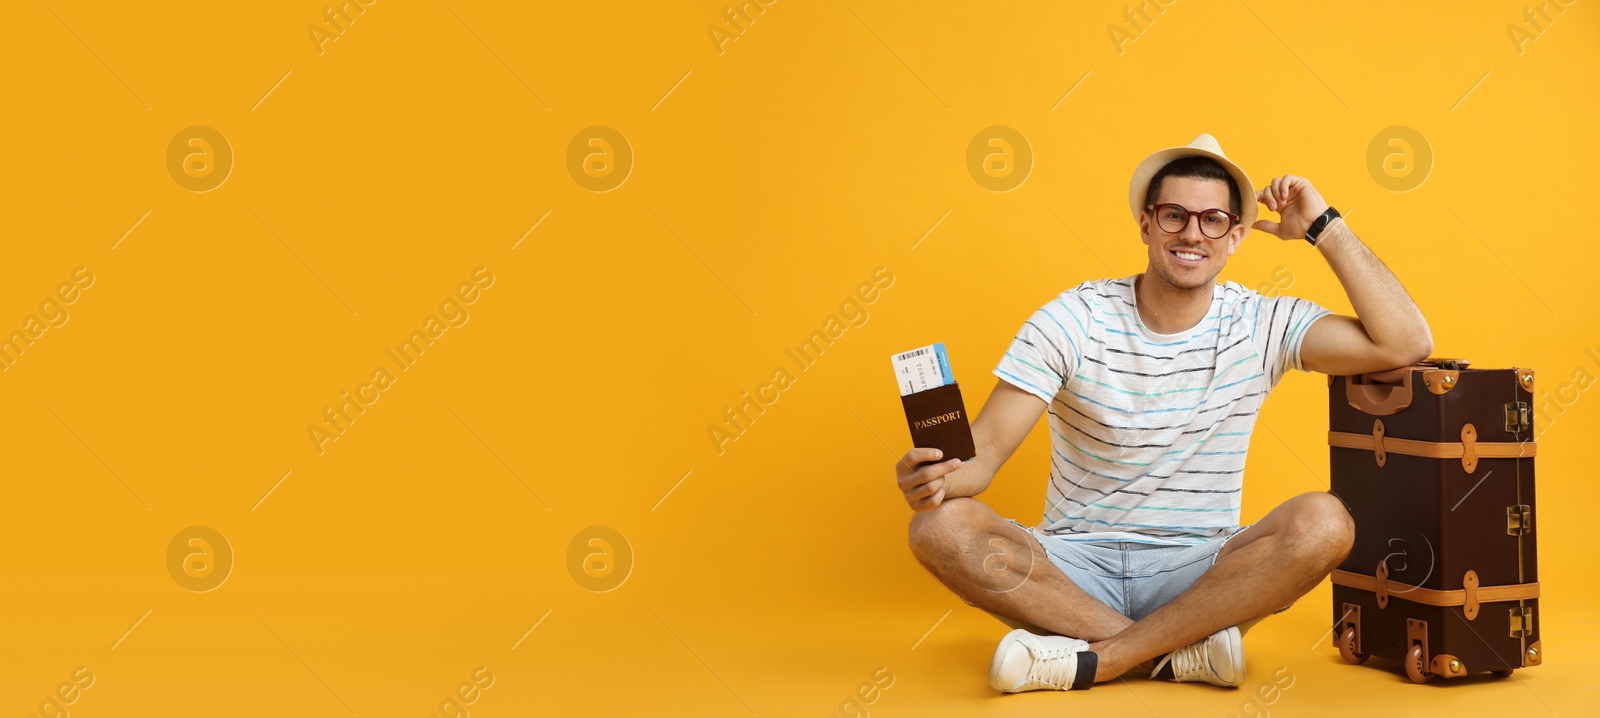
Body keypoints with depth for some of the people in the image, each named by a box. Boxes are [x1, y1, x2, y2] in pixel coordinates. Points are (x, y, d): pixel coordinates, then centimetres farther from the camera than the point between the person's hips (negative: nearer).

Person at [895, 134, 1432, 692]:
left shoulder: (1262, 326, 0)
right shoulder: (1074, 319, -4)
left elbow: (1406, 344, -11)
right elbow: (987, 446, -11)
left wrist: (1324, 226, -8)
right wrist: (938, 474, -36)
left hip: (1199, 573, 1)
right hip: (1074, 568, 0)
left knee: (1323, 522, -28)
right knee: (940, 527, -28)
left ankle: (1090, 660, -26)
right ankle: (1182, 651, -25)